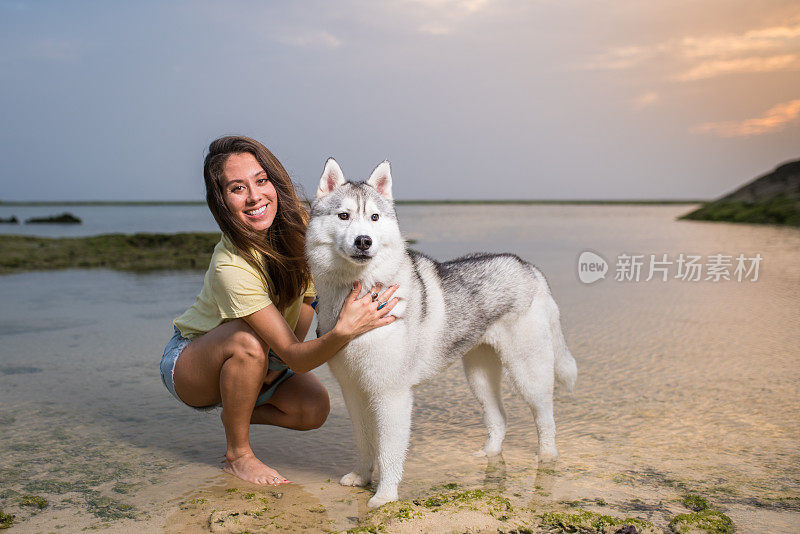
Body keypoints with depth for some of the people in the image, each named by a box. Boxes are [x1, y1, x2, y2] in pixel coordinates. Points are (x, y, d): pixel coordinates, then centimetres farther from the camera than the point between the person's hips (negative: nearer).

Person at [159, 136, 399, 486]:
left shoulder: (298, 225, -18)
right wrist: (344, 330, -55)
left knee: (314, 408, -16)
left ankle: (234, 410, 13)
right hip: (189, 361, -5)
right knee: (248, 339, -36)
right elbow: (293, 356, -36)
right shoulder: (231, 266, -36)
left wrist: (275, 368, -20)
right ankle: (238, 455, -14)